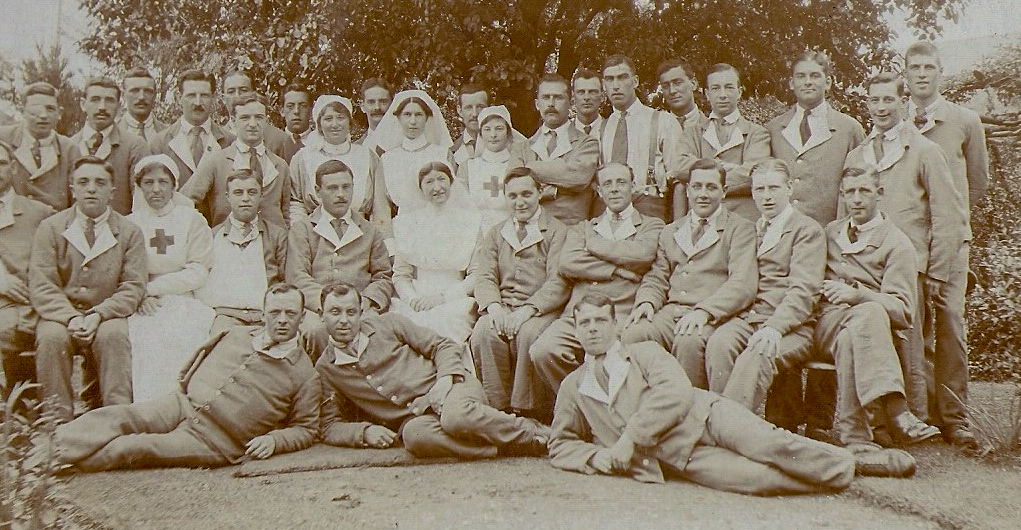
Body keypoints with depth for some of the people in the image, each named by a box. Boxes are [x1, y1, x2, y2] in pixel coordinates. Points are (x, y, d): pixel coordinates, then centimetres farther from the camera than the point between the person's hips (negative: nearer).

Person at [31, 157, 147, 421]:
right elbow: (41, 286, -2)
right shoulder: (50, 227, 7)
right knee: (51, 337, -31)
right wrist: (71, 317, -20)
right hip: (60, 313, 1)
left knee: (113, 335, -33)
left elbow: (134, 286, 1)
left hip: (107, 314, 0)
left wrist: (99, 314, -17)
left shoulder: (129, 231, 7)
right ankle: (59, 422, -23)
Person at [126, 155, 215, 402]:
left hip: (182, 301, -1)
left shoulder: (192, 220, 9)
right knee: (143, 334, -31)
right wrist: (140, 294, -15)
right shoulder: (129, 223, 14)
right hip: (141, 307, 1)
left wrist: (152, 288, -7)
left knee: (179, 335, -33)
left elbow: (199, 273, 1)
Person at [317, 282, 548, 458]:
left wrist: (445, 379, -11)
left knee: (457, 416, -39)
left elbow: (445, 346, 9)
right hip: (414, 416, 0)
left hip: (449, 387, 0)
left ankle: (535, 434, -20)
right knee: (415, 435, -39)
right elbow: (331, 427, 10)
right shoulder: (324, 369, 10)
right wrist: (365, 431, -11)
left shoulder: (387, 324, 8)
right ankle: (501, 447, -32)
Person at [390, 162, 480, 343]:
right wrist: (412, 299, -9)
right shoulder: (405, 222, 15)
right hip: (413, 305, 2)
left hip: (456, 301, -2)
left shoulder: (472, 221, 8)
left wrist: (441, 297, -11)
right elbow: (401, 275, 12)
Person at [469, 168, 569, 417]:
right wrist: (494, 306, -13)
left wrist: (528, 310, -20)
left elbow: (558, 282, -5)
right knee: (484, 333, -29)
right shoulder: (495, 233, 22)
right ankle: (499, 408, -21)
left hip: (542, 309, -3)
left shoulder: (557, 231, 7)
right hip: (501, 307, 3)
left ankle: (529, 410, -23)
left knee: (528, 333, -35)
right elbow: (483, 275, 9)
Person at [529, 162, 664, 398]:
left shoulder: (652, 225, 20)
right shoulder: (582, 229, 28)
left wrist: (594, 244, 7)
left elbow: (643, 255, -4)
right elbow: (566, 264, 6)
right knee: (542, 351, -27)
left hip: (624, 316, -3)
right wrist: (616, 270, -2)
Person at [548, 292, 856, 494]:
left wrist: (629, 438, -14)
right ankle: (833, 478, -16)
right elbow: (560, 445, 21)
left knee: (772, 446, -27)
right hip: (675, 455, 0)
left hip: (705, 416, 0)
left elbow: (677, 393, -7)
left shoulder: (646, 352, 11)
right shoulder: (572, 387, 18)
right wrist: (596, 457, -2)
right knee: (755, 478, -26)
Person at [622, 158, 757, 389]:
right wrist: (647, 301, -3)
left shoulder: (740, 229, 7)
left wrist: (704, 310, -21)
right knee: (633, 334, -26)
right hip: (672, 311, 4)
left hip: (715, 316, -4)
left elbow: (743, 284, -6)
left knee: (688, 341, -37)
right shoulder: (670, 232, 25)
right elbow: (657, 277, 22)